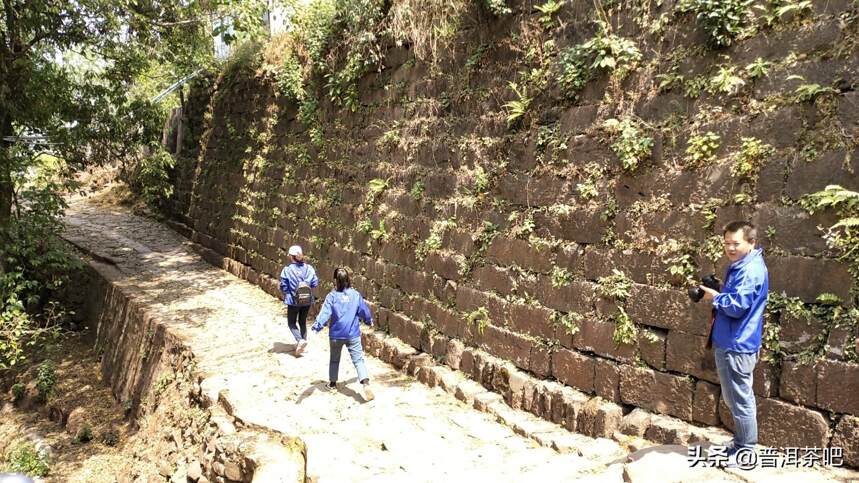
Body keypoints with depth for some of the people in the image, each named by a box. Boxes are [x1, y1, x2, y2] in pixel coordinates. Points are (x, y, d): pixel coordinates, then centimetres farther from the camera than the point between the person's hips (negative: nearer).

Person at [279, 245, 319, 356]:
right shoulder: (309, 268, -6)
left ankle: (300, 340, -9)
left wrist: (286, 296, 10)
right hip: (308, 300, 3)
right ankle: (302, 343, 25)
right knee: (303, 321, 20)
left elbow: (283, 287, -10)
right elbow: (315, 283, -4)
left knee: (291, 322, 13)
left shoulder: (287, 270, -14)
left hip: (293, 301, -3)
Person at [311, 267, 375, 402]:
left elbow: (325, 312, -22)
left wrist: (317, 326, -29)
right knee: (358, 359, -3)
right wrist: (369, 320, 29)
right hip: (353, 334, 0)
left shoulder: (332, 296, -9)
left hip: (336, 335, 0)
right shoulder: (355, 294, -1)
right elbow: (364, 310, 10)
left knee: (334, 359, 21)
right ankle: (366, 383, -21)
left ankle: (332, 382, 36)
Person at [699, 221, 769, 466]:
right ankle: (740, 442, 34)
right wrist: (716, 296, 5)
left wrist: (715, 297, -10)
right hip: (728, 342, 11)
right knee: (733, 398, 21)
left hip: (737, 346, -11)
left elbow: (736, 307, -25)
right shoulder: (738, 266, 13)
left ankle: (746, 451, 15)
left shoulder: (751, 271, -20)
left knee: (740, 399, 2)